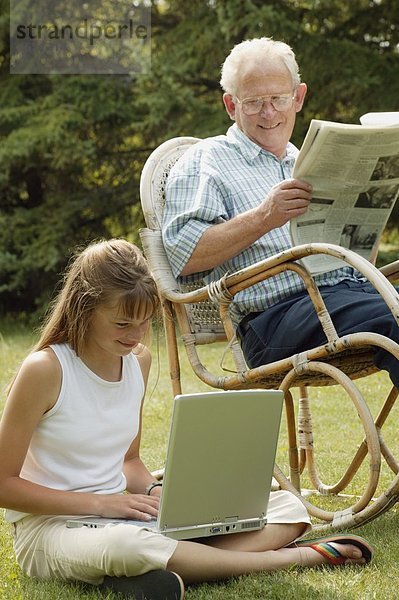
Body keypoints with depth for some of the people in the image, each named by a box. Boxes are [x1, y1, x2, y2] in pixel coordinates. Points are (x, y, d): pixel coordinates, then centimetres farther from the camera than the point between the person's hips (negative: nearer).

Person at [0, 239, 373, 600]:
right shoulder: (45, 369, -14)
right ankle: (297, 557, -27)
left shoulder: (138, 359, 8)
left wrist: (154, 491, -4)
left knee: (287, 508, -3)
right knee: (129, 545, -44)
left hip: (122, 517, 7)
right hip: (49, 528, -7)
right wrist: (100, 503, -19)